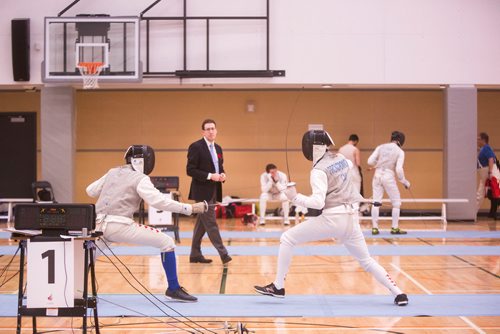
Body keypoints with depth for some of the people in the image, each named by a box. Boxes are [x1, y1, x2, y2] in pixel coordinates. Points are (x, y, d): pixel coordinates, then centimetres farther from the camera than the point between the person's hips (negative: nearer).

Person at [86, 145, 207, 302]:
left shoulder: (113, 172, 17)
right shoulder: (140, 178, -3)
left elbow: (90, 191, 26)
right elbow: (159, 201, -16)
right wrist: (190, 208, -17)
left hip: (100, 225, 7)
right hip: (119, 226, -6)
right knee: (167, 242, -1)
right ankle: (174, 289, -1)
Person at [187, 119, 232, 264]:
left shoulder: (218, 148, 14)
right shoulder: (196, 147, -10)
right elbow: (190, 170, -14)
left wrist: (222, 175, 0)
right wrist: (210, 176, -20)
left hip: (214, 191, 8)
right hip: (203, 191, -8)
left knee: (202, 223, 12)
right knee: (211, 223, -8)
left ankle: (195, 254, 18)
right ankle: (223, 253, -9)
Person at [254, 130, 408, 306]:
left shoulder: (319, 171, -13)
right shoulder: (340, 158, 8)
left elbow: (318, 202, -24)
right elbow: (350, 166, 35)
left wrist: (295, 197, -19)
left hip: (332, 219, -7)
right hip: (351, 219, 7)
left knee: (287, 239, 4)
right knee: (366, 260, 19)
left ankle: (278, 287, 4)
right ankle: (398, 293, 7)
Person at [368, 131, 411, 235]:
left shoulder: (381, 147, 4)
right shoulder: (400, 151, -5)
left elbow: (370, 161, -1)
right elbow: (399, 169, -14)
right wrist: (405, 182, -1)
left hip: (377, 176, 4)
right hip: (389, 177, -3)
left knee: (376, 203, 7)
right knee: (396, 203, 10)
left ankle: (374, 228, 2)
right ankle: (395, 228, 7)